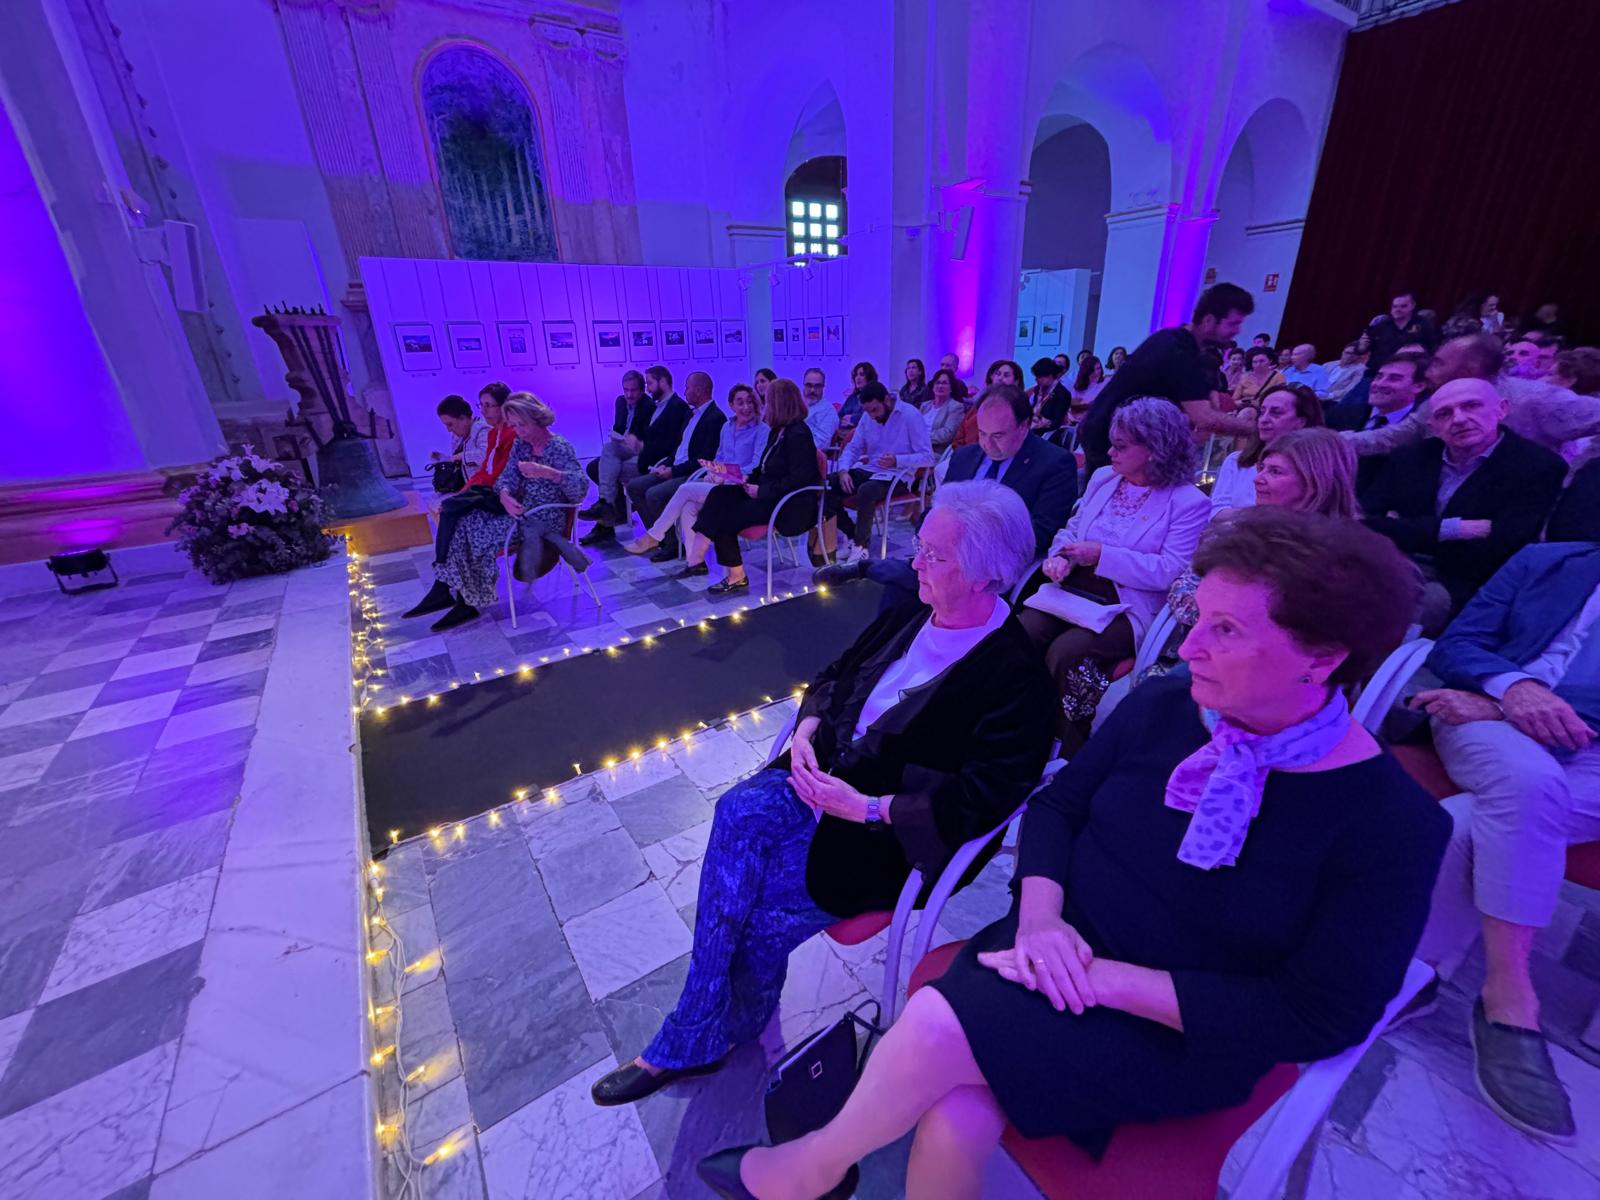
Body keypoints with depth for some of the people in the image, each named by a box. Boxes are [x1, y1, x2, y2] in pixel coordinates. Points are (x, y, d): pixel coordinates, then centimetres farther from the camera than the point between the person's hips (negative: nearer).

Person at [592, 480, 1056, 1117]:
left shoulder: (1013, 672, -16)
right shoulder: (911, 615, 5)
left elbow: (986, 795, -21)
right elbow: (833, 677, 14)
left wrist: (867, 806, -23)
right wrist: (804, 734, -5)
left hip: (894, 833, -6)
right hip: (828, 774, 6)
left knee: (738, 895, -17)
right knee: (741, 811, -23)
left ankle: (690, 1040, 14)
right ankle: (700, 1036, -6)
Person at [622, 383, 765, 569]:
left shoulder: (761, 430, -3)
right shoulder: (727, 426, 18)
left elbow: (757, 468, -11)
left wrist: (725, 477, -20)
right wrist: (712, 472, 1)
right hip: (720, 482, 7)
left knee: (686, 489, -19)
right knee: (688, 508, -20)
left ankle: (652, 537, -9)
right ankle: (695, 561, -19)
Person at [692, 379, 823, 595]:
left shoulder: (798, 434, -16)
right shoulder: (778, 431, 12)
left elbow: (797, 481, -22)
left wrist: (761, 491, -20)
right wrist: (749, 479, 1)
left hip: (790, 506, -9)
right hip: (769, 495, 9)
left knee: (723, 516, -16)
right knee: (719, 494, -9)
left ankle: (736, 576, -7)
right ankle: (698, 558, -15)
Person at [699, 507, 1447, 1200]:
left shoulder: (1392, 825, -15)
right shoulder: (1161, 707, -4)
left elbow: (1314, 1020, -16)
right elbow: (1057, 806, 3)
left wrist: (1108, 978, -23)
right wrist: (1040, 915, -15)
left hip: (1180, 1036, -3)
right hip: (1062, 958, 4)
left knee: (936, 1028, -23)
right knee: (954, 1122, -23)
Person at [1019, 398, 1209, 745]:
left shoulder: (1189, 502, -3)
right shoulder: (1102, 478, 16)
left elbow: (1168, 572, -12)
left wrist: (1102, 555, -15)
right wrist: (1060, 556, -4)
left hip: (1126, 608, -5)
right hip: (1072, 589, 5)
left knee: (1064, 653, -31)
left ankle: (1063, 753, -9)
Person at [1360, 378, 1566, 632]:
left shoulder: (1537, 466, 0)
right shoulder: (1410, 458, 11)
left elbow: (1490, 555, -11)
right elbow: (1361, 523, -2)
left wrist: (1405, 531, -6)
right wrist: (1451, 529, -11)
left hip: (1462, 591, -3)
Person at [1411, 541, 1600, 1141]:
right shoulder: (1546, 562, 19)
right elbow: (1454, 644, 9)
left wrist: (1501, 703, -13)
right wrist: (1510, 686, -13)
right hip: (1491, 725, 0)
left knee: (1475, 820, -33)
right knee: (1528, 778, -35)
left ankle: (1413, 969, -22)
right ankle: (1509, 997, -29)